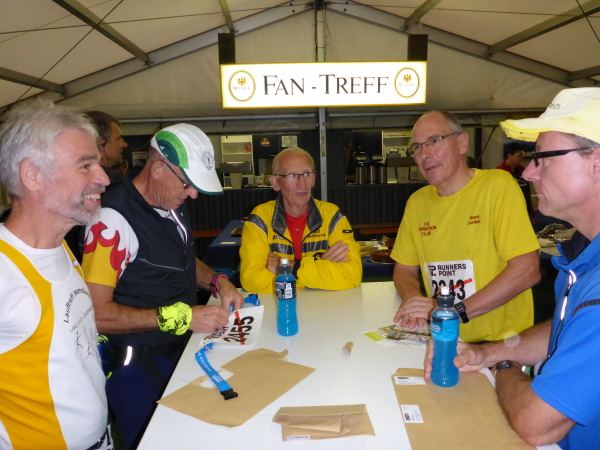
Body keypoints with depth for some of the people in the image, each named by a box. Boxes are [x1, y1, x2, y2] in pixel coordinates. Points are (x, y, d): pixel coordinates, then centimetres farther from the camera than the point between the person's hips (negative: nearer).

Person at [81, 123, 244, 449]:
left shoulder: (173, 203, 1)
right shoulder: (114, 219, -25)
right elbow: (97, 313, -26)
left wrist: (217, 282, -2)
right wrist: (181, 316, -27)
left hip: (181, 351, 8)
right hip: (137, 370, -8)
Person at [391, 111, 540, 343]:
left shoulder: (498, 185, -6)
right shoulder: (416, 201, 9)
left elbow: (527, 270, -13)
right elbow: (404, 270, 16)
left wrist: (456, 310, -18)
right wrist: (412, 298, -7)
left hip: (500, 342, -5)